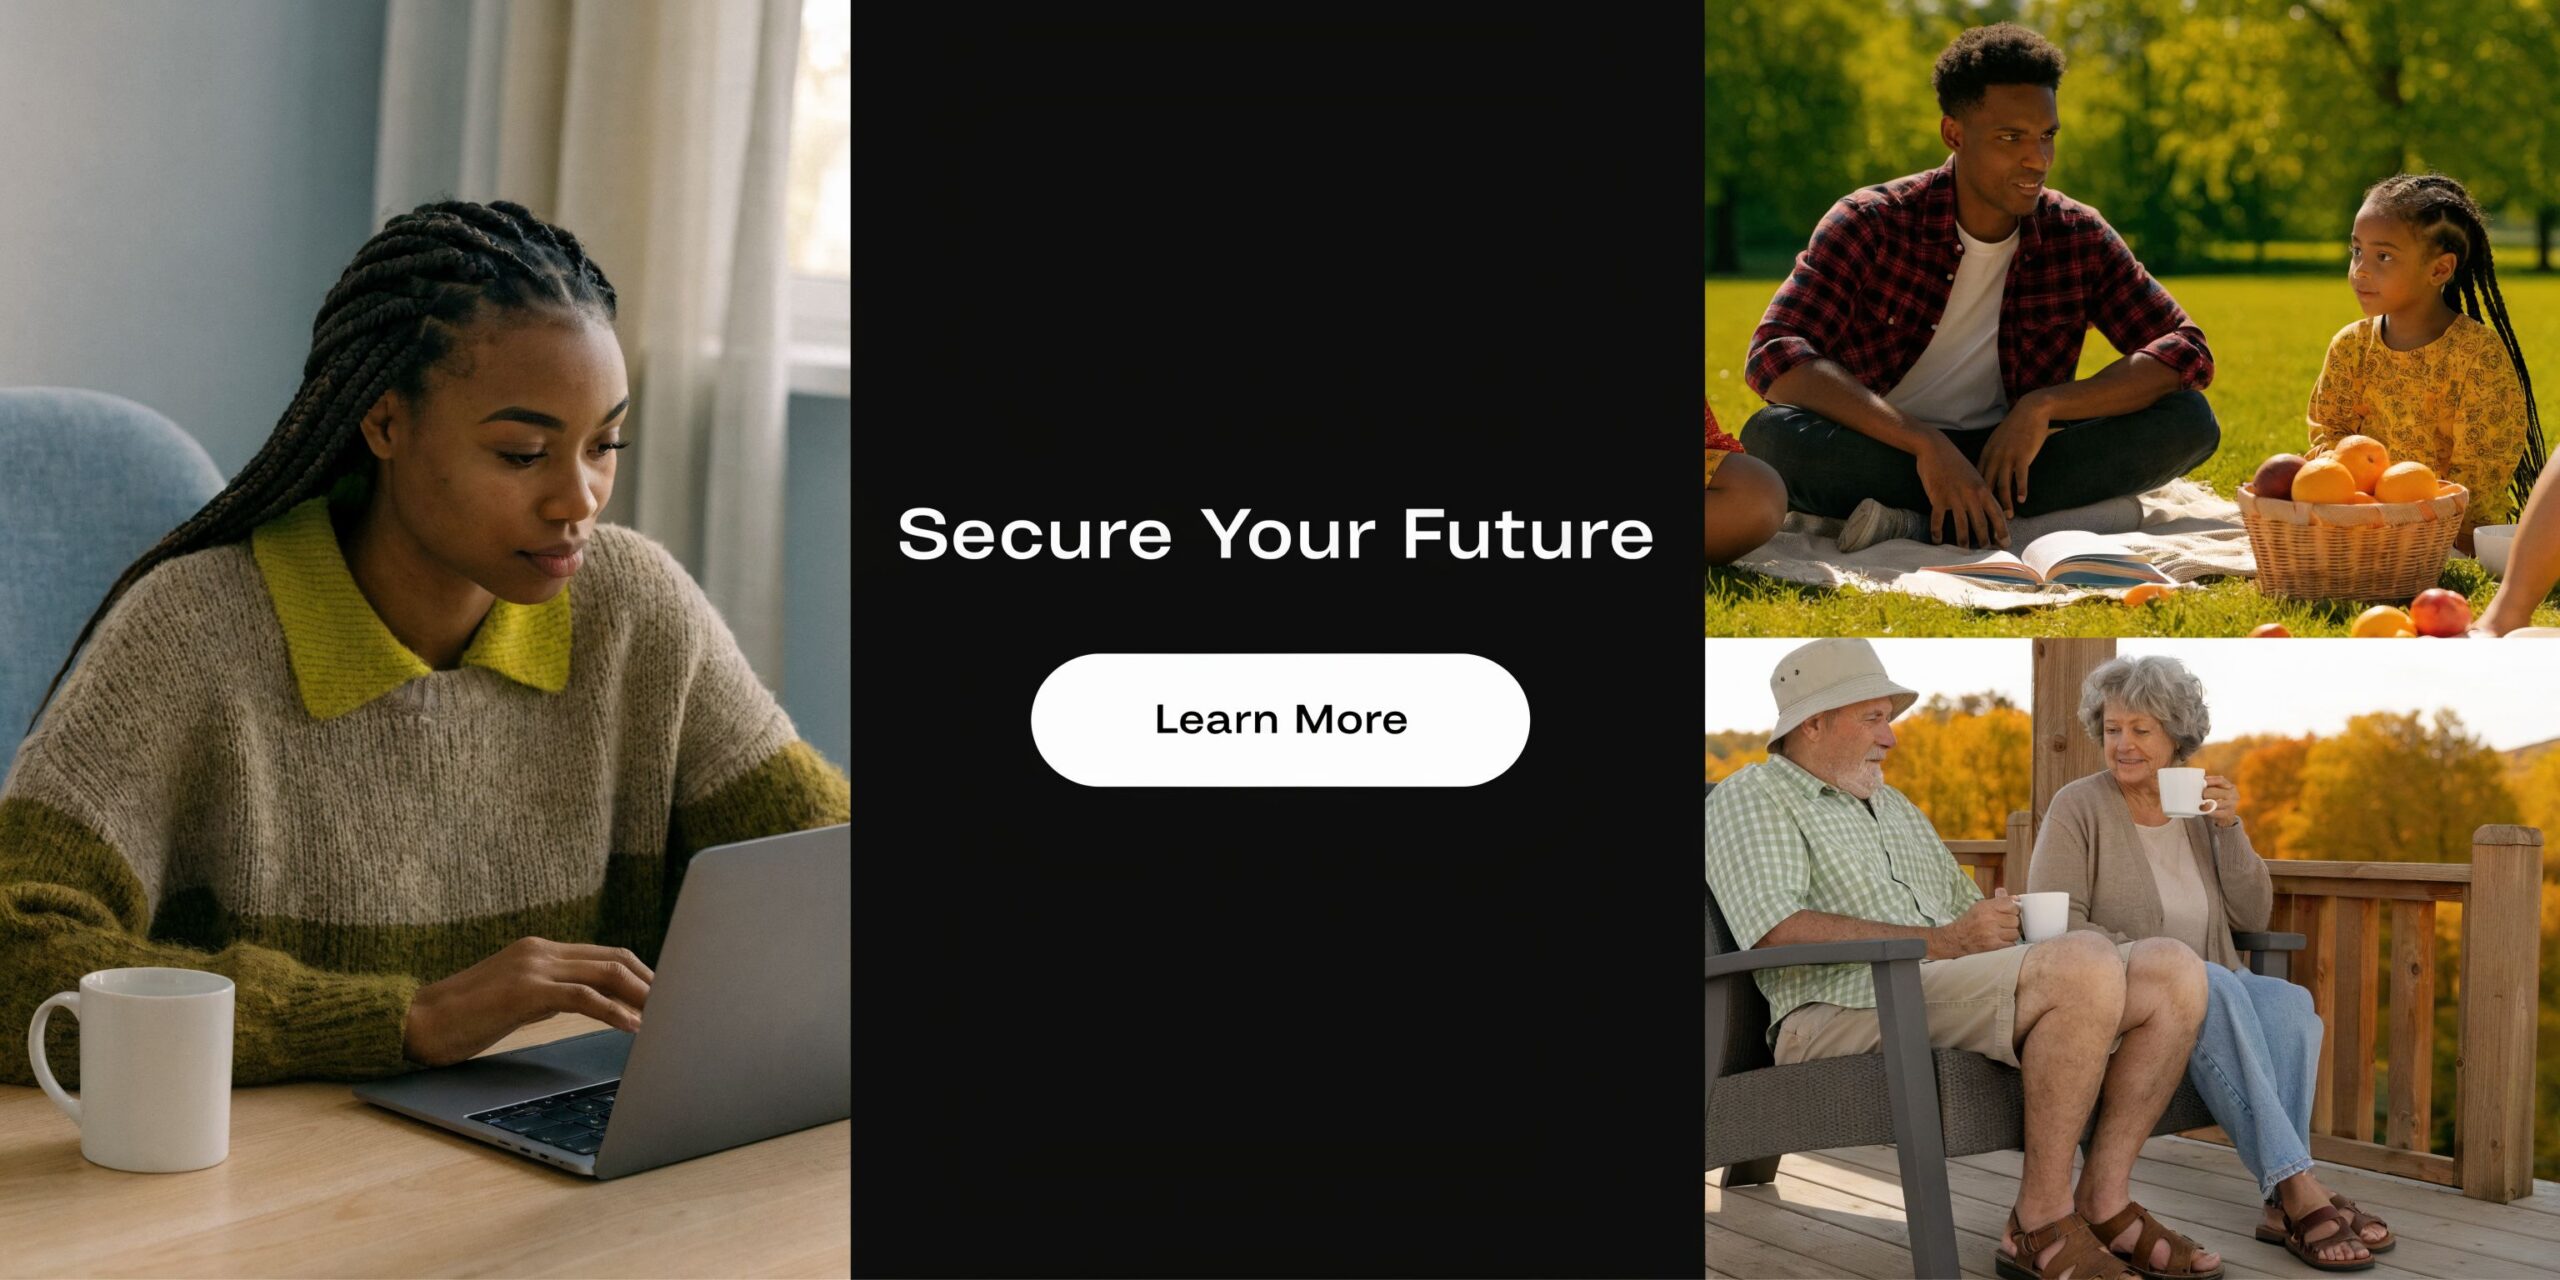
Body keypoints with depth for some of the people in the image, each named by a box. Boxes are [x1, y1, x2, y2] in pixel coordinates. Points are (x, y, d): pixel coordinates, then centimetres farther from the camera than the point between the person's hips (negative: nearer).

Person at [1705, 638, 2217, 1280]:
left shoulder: (1895, 806, 32)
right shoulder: (1751, 798, 4)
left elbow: (1967, 905, 36)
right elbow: (1779, 932, -13)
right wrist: (1944, 942, -14)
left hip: (1955, 991, 9)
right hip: (1848, 1011, -9)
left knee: (2174, 970, -9)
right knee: (2085, 966, -30)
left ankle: (2104, 1201, -7)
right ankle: (2041, 1223, -24)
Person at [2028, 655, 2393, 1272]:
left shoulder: (2201, 805, 15)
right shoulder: (2078, 807, 1)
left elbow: (2252, 915, 10)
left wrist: (2229, 829, -4)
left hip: (2216, 991, 5)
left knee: (2289, 1000, -28)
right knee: (2212, 985, -36)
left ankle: (2285, 1202, -33)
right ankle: (2300, 1190, -40)